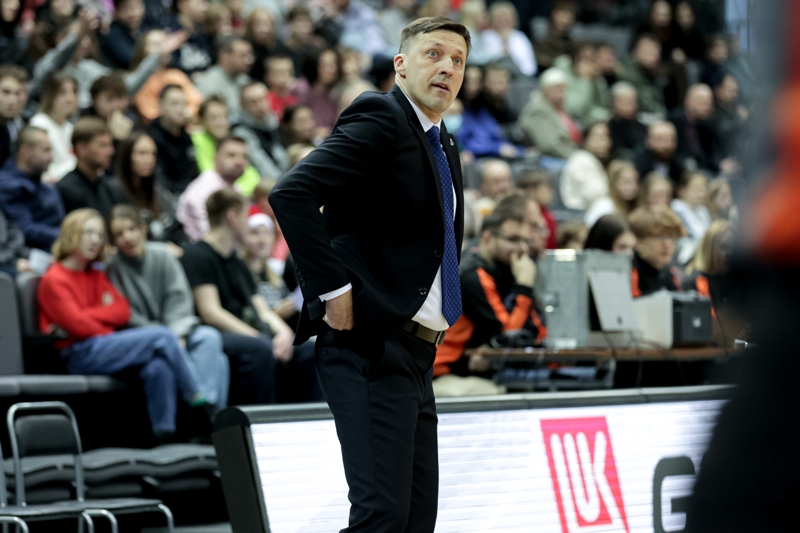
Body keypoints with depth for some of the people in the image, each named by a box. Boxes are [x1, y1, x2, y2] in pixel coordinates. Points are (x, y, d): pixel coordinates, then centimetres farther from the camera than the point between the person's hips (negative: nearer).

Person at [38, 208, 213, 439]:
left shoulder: (96, 276, 22)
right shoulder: (54, 280, -2)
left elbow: (123, 311, 8)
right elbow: (77, 325, -12)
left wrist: (90, 314, -7)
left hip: (103, 345, 7)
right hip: (79, 356, -7)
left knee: (158, 366, -27)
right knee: (162, 336, -20)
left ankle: (165, 435, -28)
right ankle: (199, 400, -11)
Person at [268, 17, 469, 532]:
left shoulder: (445, 148, 19)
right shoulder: (380, 118, -9)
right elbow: (291, 195, -22)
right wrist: (333, 289, -21)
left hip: (416, 354, 10)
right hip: (371, 347, -9)